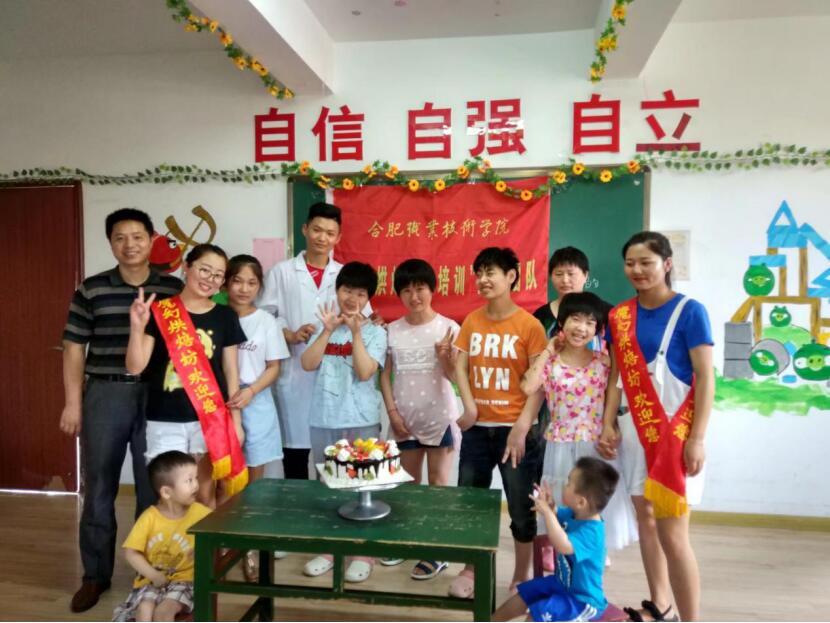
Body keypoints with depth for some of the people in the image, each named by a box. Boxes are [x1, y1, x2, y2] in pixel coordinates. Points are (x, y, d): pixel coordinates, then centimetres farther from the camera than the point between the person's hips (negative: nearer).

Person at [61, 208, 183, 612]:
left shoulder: (174, 289, 2)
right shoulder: (91, 290, 2)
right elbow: (74, 348, 4)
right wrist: (73, 401, 0)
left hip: (158, 397, 0)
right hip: (105, 395, 1)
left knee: (154, 486, 9)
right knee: (98, 487, 9)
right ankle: (96, 574, 26)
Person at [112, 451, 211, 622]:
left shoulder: (199, 513, -10)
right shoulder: (150, 517, -13)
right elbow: (130, 552, -8)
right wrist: (154, 576, -14)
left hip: (182, 579, 0)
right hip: (152, 579, 1)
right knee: (145, 608, -25)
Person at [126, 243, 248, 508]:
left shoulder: (225, 317, 2)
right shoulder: (160, 311, -4)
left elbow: (231, 371, 6)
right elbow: (135, 367, -7)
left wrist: (236, 421, 4)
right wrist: (137, 328, -24)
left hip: (210, 419, 2)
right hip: (165, 421, -1)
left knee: (206, 495, 11)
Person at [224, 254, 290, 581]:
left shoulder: (266, 321, 1)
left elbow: (274, 367, 1)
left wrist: (251, 391, -14)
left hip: (255, 405, 1)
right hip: (221, 404, 0)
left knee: (254, 478, 8)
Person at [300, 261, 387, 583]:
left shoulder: (374, 332, -1)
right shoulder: (325, 327, 9)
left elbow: (364, 372, -14)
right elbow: (308, 363, -4)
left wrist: (356, 331, -17)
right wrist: (328, 330, -11)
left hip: (360, 421, -3)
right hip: (323, 419, 4)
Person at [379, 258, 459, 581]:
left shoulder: (448, 327, -8)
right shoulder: (392, 330, 0)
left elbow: (454, 376, -8)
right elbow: (385, 375, 5)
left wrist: (445, 355, -28)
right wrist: (392, 412, -2)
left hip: (439, 417, -3)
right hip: (405, 419, 3)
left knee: (438, 484, 6)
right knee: (408, 483, 17)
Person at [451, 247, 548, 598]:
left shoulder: (529, 325, -8)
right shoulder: (471, 322, 5)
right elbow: (460, 367, 3)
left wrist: (522, 428, -16)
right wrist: (469, 406, -12)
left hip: (515, 430, -4)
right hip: (477, 429, 4)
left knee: (521, 508, 7)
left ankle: (521, 577, 27)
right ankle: (471, 569, 32)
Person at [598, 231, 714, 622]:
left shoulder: (689, 311, -8)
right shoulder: (619, 315, 6)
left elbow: (706, 378, -10)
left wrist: (697, 439, -15)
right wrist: (608, 424, 2)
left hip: (676, 430, -5)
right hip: (635, 428, 5)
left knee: (672, 533, -5)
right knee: (645, 519, 14)